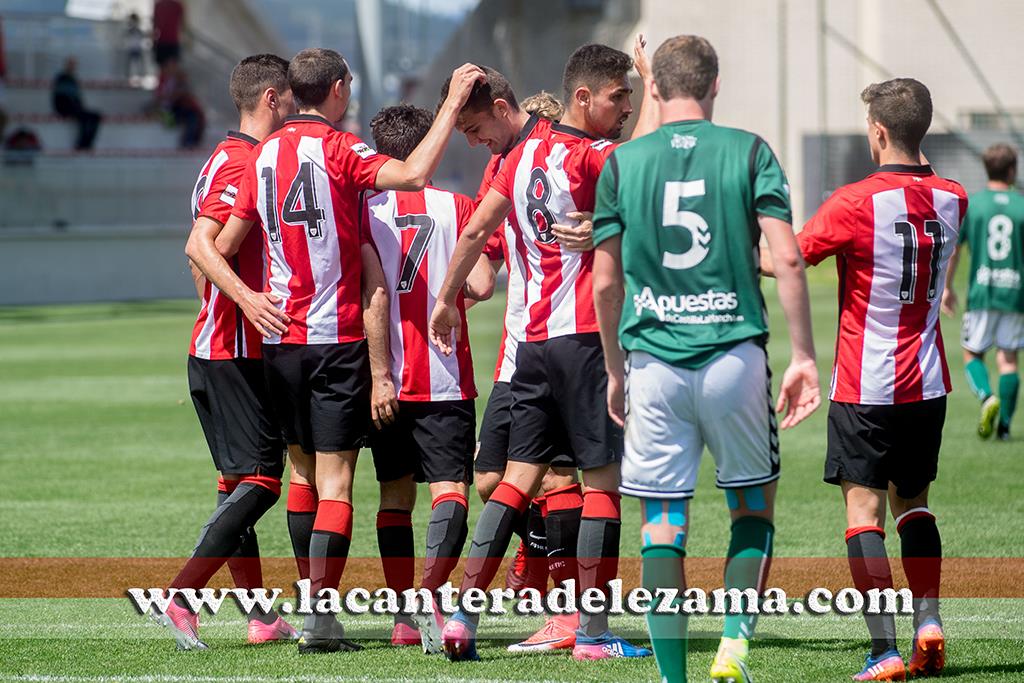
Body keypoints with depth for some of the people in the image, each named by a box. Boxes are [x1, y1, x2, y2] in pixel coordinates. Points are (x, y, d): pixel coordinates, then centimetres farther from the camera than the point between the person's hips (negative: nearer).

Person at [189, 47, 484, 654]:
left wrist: (248, 298, 4)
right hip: (338, 341, -6)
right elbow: (414, 175, -27)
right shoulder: (338, 150, -10)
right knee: (335, 483, -6)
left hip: (280, 339, 6)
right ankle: (322, 619, -13)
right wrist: (453, 104, -20)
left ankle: (314, 607, 17)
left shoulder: (264, 156, 10)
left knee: (305, 474, 15)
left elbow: (216, 251, 11)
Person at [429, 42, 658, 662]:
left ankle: (463, 616, 1)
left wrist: (448, 299, 22)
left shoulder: (525, 153, 11)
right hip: (586, 337, -7)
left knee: (520, 478, 8)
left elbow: (475, 230, 13)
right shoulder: (591, 157, -11)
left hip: (534, 342, 7)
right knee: (603, 479, -1)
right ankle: (594, 634, 0)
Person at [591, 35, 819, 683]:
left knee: (663, 525, 6)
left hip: (652, 362, 1)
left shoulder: (622, 162, 4)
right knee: (754, 503, 16)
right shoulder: (749, 152, 1)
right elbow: (787, 258, -7)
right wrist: (804, 356, -2)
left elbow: (605, 282, 5)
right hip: (734, 355, -1)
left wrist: (615, 372, 17)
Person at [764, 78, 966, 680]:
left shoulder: (857, 202, -15)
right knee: (912, 499, 20)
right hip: (929, 383, 5)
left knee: (865, 509, -2)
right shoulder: (952, 199, 1)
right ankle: (929, 622, 10)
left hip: (867, 388, -5)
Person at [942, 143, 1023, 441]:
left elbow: (952, 249, 1)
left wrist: (946, 287, 13)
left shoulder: (970, 204, 0)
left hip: (980, 293, -1)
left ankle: (987, 397, -16)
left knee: (972, 354, 11)